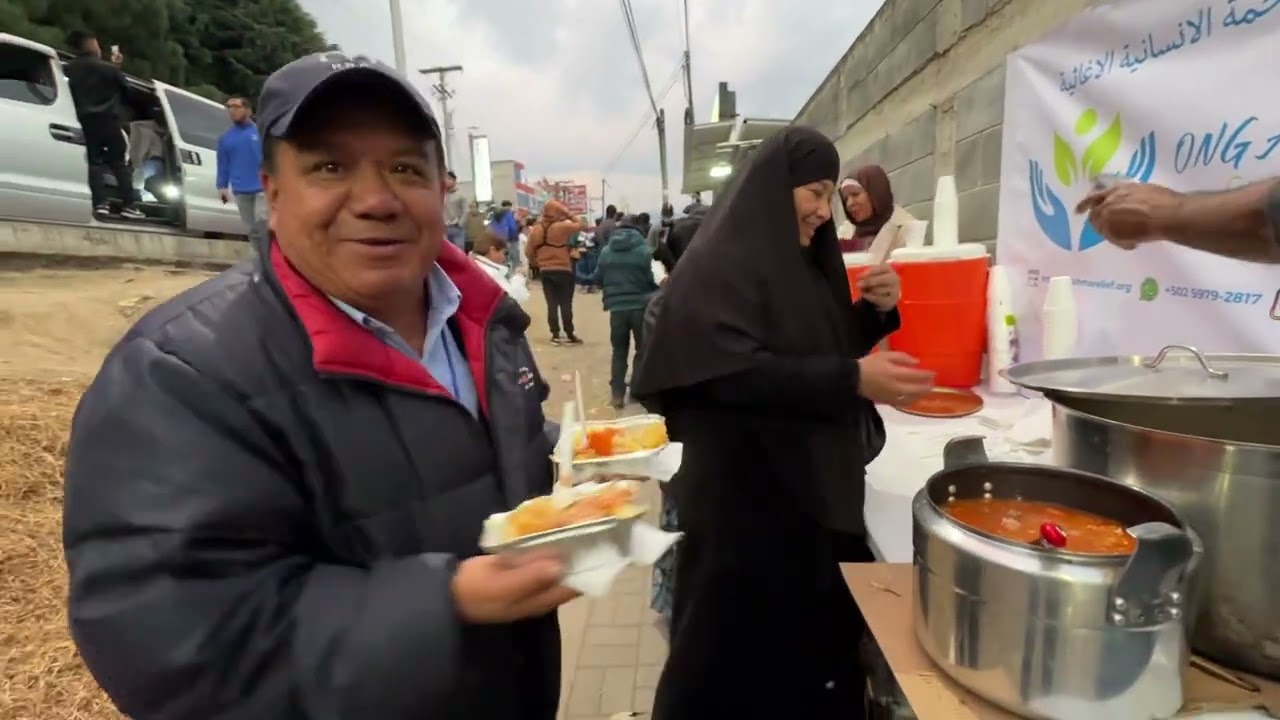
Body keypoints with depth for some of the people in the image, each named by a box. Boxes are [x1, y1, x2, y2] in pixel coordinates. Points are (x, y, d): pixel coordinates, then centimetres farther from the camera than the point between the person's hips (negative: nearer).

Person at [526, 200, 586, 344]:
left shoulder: (535, 230, 4)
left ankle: (555, 335, 9)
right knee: (566, 304, 3)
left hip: (545, 272, 4)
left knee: (552, 304, 8)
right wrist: (568, 215, 6)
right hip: (563, 270, -4)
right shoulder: (563, 227, -11)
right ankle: (570, 335, 7)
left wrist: (535, 264, 22)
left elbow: (530, 251, 8)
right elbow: (581, 226, 1)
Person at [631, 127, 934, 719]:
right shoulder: (719, 265, -14)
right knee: (746, 648, 7)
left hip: (816, 489, 8)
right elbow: (731, 371, -25)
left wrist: (874, 312, -1)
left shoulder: (805, 265, 12)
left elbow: (825, 348, 17)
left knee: (817, 638, 18)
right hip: (746, 498, -8)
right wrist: (853, 379, -29)